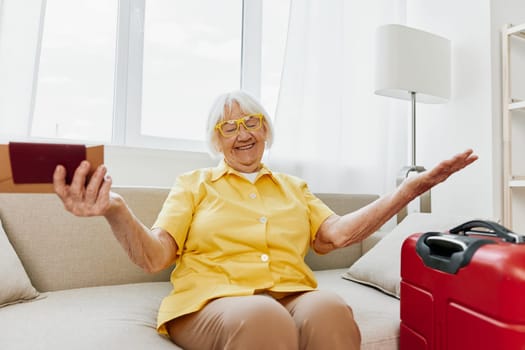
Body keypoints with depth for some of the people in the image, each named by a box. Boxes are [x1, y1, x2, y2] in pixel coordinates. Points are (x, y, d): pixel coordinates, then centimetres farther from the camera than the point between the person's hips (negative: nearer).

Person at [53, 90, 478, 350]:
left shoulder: (294, 187, 22)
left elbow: (337, 234, 6)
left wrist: (413, 187, 0)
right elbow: (154, 257, 1)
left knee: (329, 310, -34)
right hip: (213, 301, -2)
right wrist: (116, 210, -21)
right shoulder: (194, 183, 13)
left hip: (293, 297, 3)